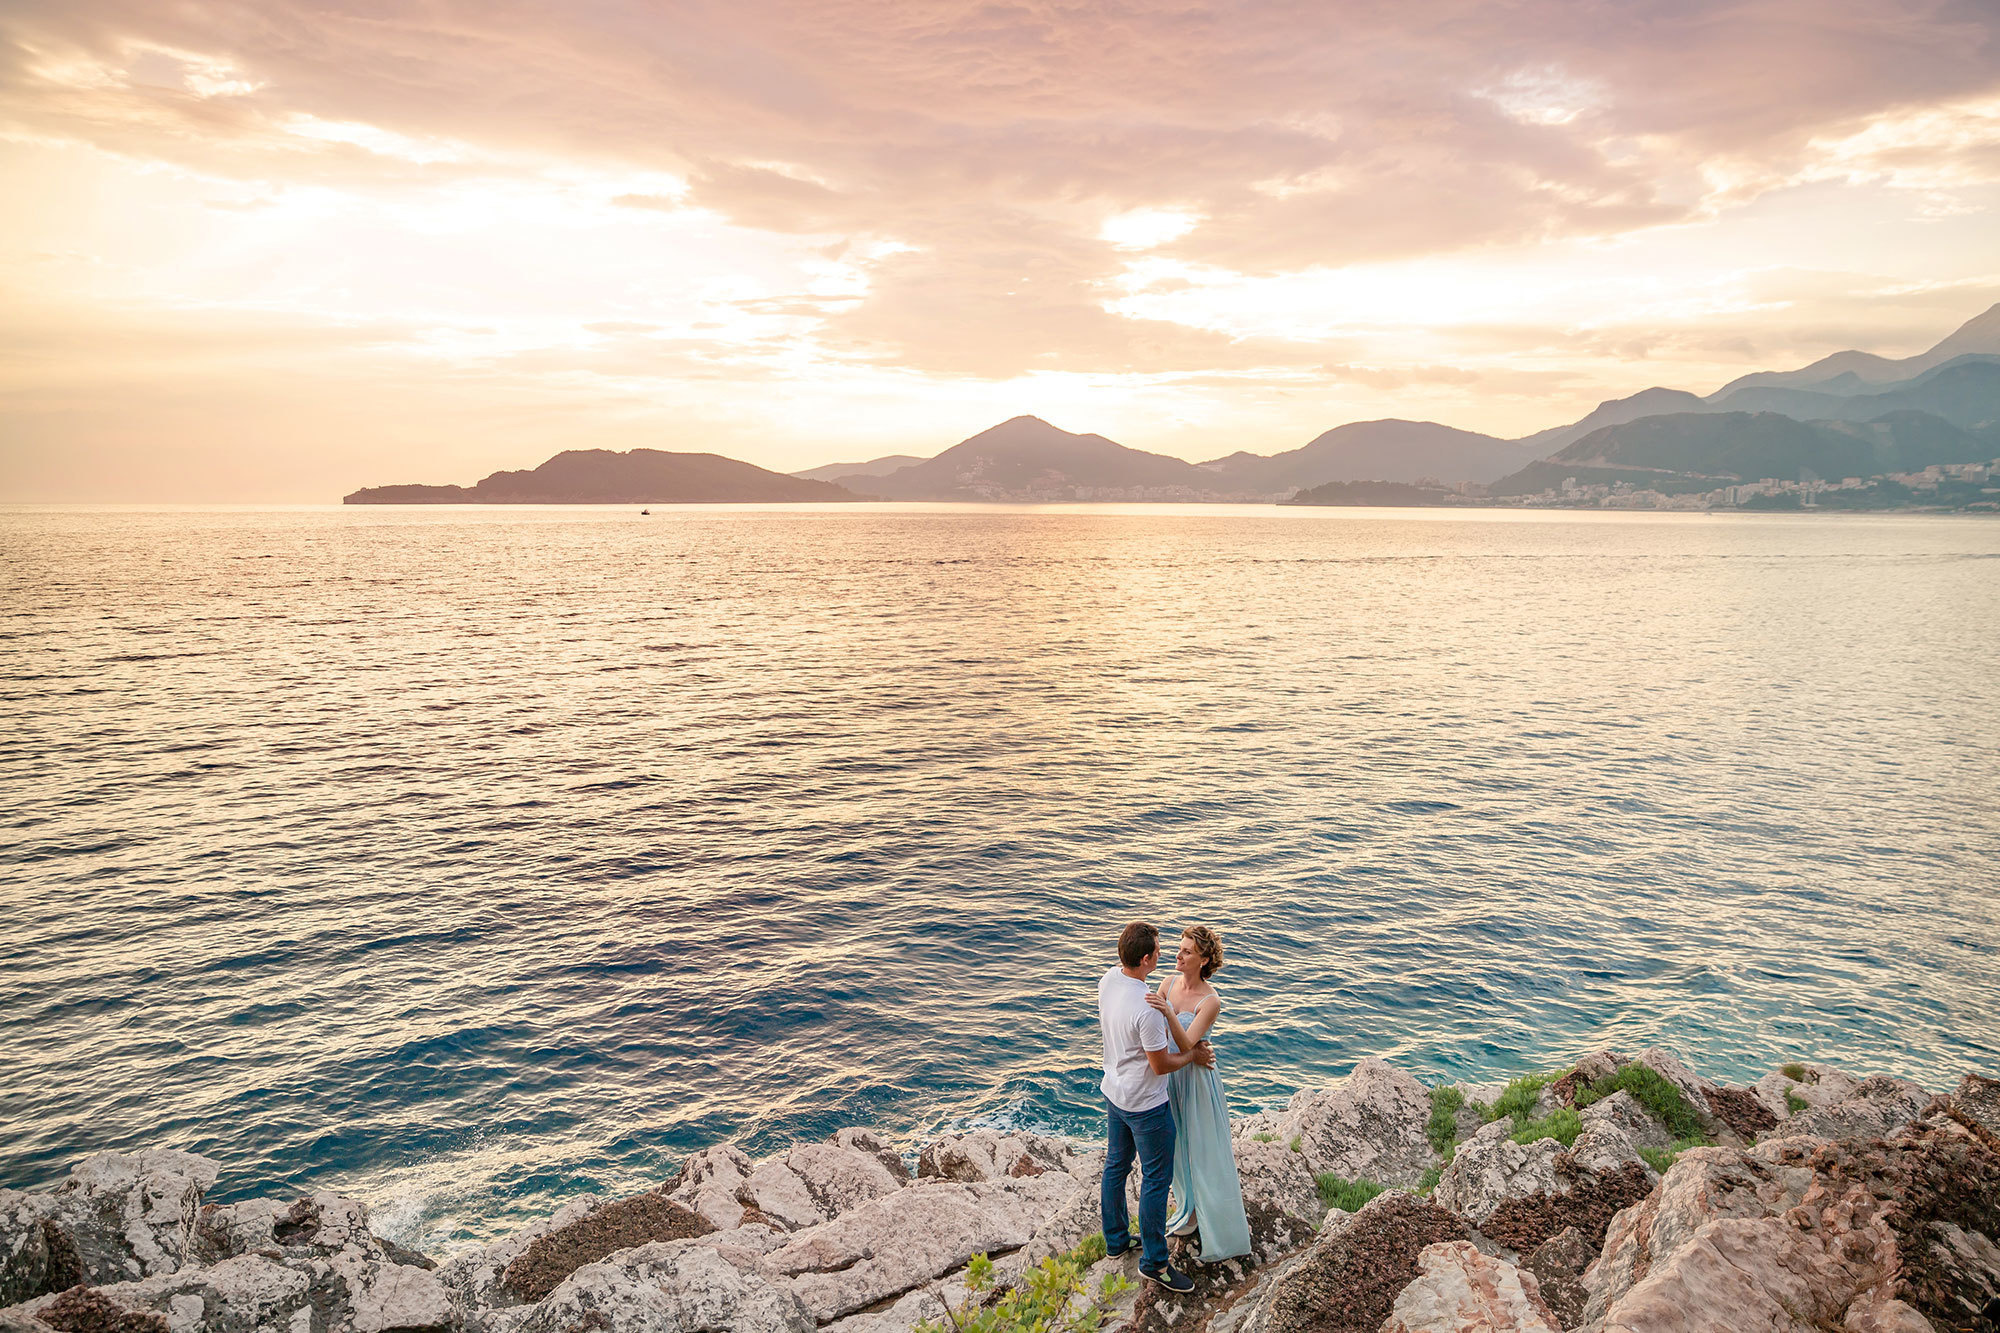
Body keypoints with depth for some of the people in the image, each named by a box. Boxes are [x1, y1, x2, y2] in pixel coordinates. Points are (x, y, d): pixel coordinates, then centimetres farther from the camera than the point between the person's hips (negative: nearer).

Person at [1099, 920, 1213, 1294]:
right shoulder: (1147, 1009, -35)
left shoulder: (1108, 980, -8)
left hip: (1114, 1092, 9)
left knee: (1116, 1166, 22)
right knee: (1156, 1180, 7)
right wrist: (1193, 1055, -5)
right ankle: (1154, 1262, 19)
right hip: (1146, 1105, -9)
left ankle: (1116, 1239, 40)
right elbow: (1161, 1065, -23)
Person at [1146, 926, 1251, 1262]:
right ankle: (1190, 1212, 42)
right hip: (1169, 1074, 6)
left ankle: (1223, 1235, 20)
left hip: (1196, 1077, -6)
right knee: (1178, 1148, 21)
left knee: (1207, 1154, 5)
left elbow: (1186, 1044, -30)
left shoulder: (1210, 1001, -22)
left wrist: (1168, 1013, -44)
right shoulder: (1169, 983, -4)